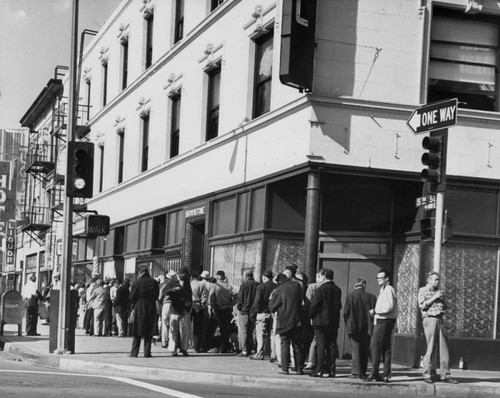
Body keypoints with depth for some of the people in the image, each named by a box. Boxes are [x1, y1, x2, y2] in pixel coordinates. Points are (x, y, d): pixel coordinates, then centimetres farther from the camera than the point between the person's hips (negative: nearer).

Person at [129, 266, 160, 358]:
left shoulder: (137, 283, -10)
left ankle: (134, 352, 4)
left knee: (137, 332, 5)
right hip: (151, 308, 3)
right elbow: (156, 296, 9)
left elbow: (131, 298, -8)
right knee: (149, 331, 10)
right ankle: (147, 352, 8)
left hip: (139, 308, -3)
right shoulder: (154, 282, 1)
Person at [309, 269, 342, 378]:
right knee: (332, 346, 7)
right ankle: (331, 370, 7)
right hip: (334, 322, 5)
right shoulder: (337, 289, 6)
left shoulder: (321, 289, -12)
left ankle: (319, 371, -5)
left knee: (320, 346, -3)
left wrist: (311, 316, 1)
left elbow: (314, 304, -12)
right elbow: (339, 305, 11)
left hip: (321, 321, -5)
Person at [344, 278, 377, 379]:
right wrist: (371, 327, 10)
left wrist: (348, 325, 8)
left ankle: (356, 372, -5)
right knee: (365, 351, 10)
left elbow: (346, 312, -6)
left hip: (354, 328, -2)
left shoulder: (350, 296, -5)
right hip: (367, 328, 2)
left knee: (356, 350, 0)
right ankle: (363, 372, 13)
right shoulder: (371, 297, 1)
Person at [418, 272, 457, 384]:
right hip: (429, 319, -6)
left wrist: (442, 300, 2)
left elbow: (444, 307, 23)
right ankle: (428, 375, 2)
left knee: (444, 348, 2)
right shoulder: (422, 290, 3)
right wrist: (434, 297, -11)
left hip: (440, 319, 6)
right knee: (431, 348, -6)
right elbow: (422, 305, -10)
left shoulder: (439, 291, 19)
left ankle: (445, 375, 5)